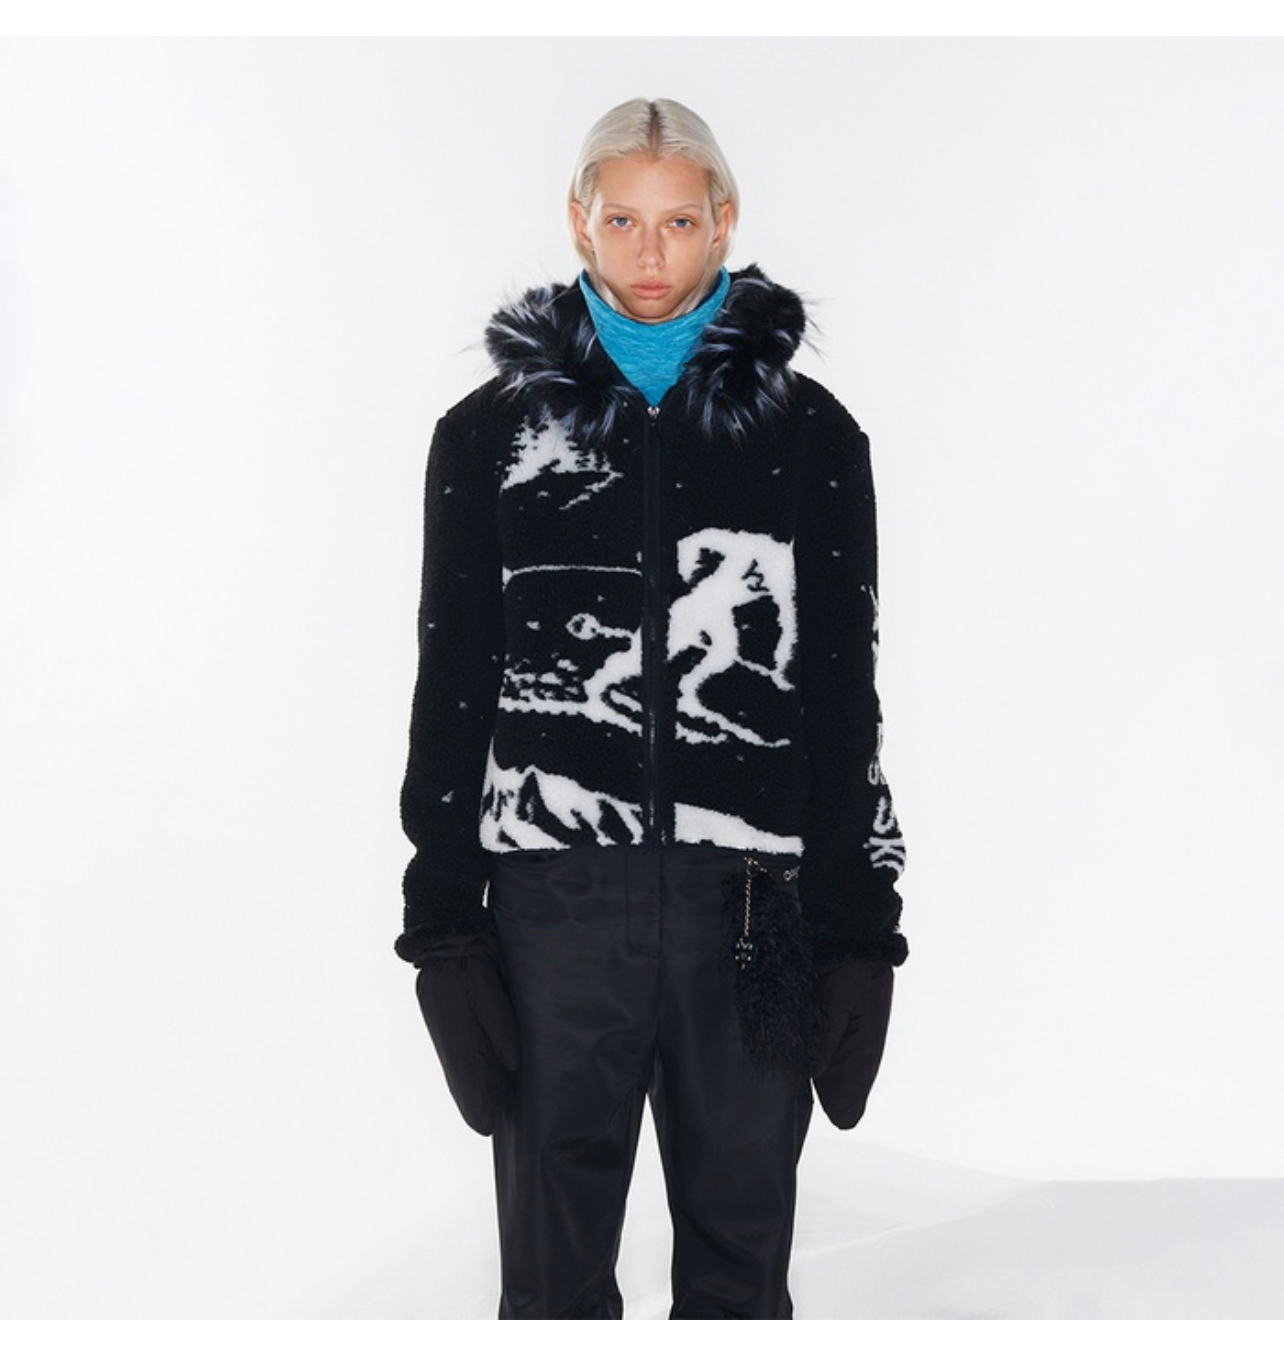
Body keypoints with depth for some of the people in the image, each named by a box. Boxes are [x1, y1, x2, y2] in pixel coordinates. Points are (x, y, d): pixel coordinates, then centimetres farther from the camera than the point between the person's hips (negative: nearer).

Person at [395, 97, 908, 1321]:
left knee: (740, 1258, 11)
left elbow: (845, 701, 8)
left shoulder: (808, 435, 7)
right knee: (554, 1272, 9)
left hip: (751, 905, 0)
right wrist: (441, 927, 1)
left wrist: (858, 928, 3)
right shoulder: (491, 435, 7)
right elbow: (451, 691, 7)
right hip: (554, 900, 0)